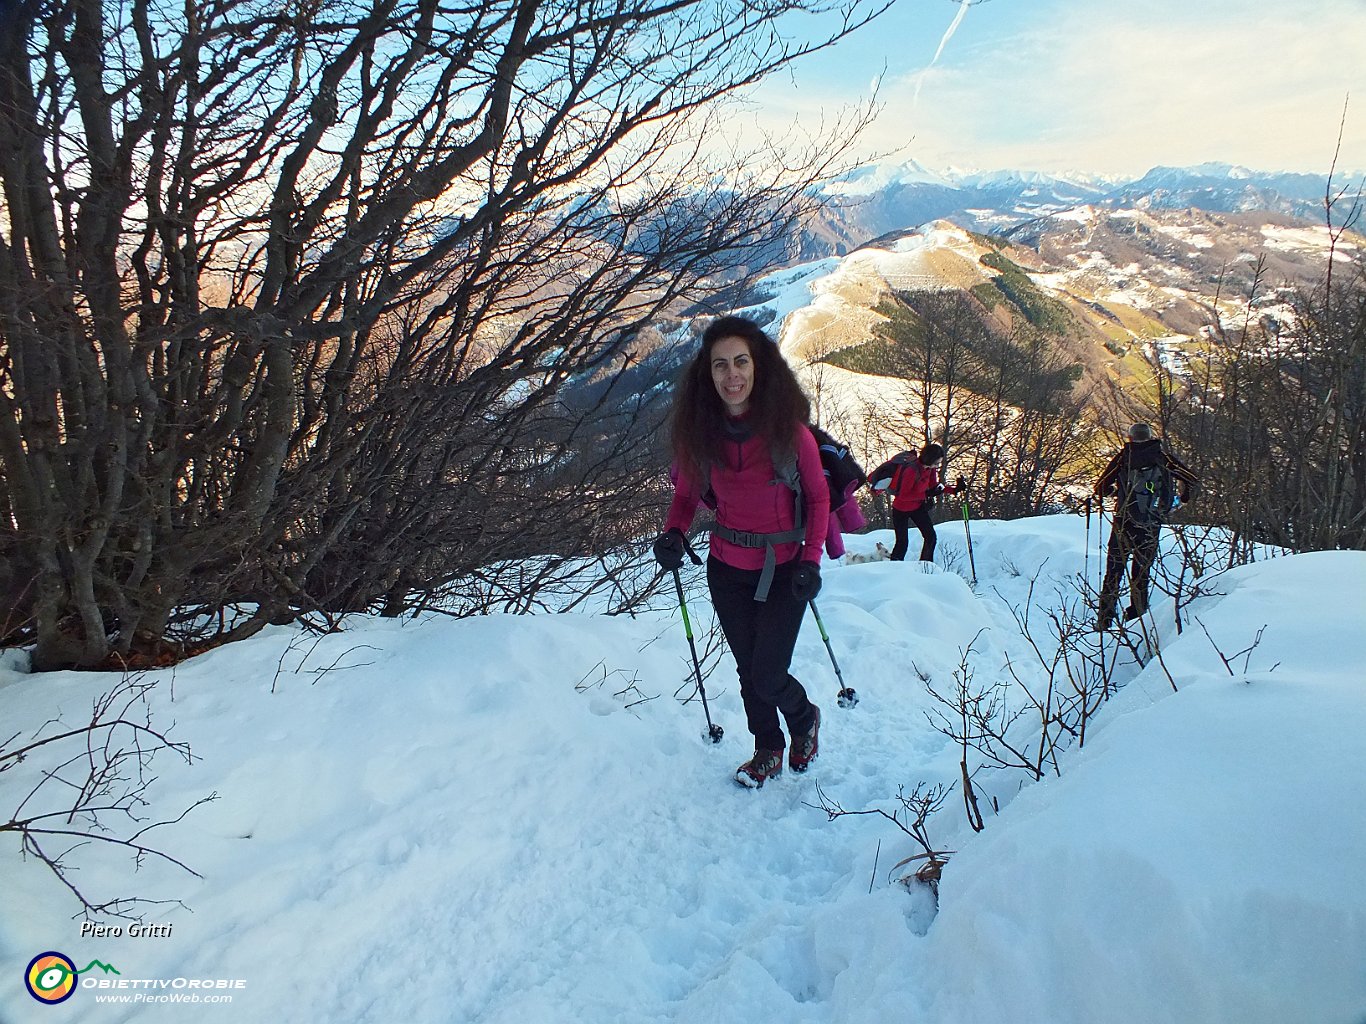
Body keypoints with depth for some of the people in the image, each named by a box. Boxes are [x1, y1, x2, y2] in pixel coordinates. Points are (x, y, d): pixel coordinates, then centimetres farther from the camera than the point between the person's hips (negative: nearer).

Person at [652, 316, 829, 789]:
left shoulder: (787, 428, -18)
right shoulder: (700, 431, -10)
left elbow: (818, 497, -6)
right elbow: (685, 493, 4)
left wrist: (811, 559, -16)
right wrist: (673, 533, -16)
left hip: (783, 570, -3)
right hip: (727, 569, 3)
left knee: (768, 676, -2)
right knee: (748, 669, 16)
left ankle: (805, 719, 33)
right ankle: (768, 750, 41)